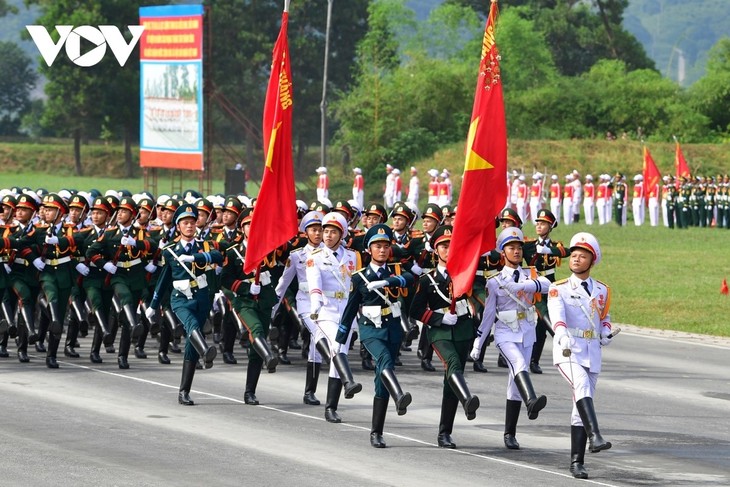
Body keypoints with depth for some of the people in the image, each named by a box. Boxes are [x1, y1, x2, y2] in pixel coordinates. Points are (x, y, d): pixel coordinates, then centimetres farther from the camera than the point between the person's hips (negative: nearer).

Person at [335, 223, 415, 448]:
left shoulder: (395, 270, 7)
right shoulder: (359, 277, 4)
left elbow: (409, 278, -17)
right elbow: (350, 310, 8)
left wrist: (387, 281, -35)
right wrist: (339, 341, 9)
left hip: (393, 328, 2)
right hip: (370, 329, -2)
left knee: (382, 382, 4)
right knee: (384, 360, -32)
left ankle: (376, 432, 10)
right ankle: (400, 398, -57)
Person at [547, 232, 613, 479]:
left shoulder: (602, 291, 14)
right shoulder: (559, 289, 0)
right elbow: (557, 314, -19)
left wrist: (606, 332, 7)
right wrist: (562, 334, -39)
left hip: (592, 353, 4)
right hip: (568, 350, -4)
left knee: (581, 407, 6)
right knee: (582, 385, -33)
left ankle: (577, 462, 11)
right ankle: (594, 436, -47)